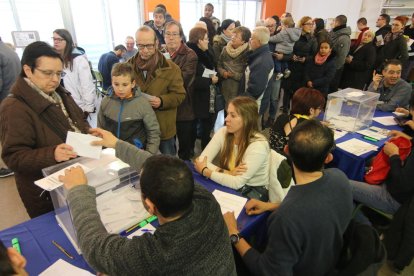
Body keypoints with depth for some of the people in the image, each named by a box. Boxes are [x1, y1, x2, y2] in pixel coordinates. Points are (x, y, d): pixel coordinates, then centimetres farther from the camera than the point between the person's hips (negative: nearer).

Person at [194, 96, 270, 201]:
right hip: (229, 186, 5)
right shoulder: (223, 132, -9)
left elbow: (236, 183, -28)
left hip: (253, 192, -4)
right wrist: (226, 173, -26)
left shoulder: (258, 145, -24)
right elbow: (201, 161, -13)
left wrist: (204, 171, -20)